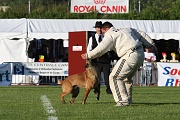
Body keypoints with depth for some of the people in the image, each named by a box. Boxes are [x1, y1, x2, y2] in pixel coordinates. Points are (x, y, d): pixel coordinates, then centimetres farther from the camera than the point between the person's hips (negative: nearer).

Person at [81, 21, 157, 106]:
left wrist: (88, 55, -5)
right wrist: (151, 44, 38)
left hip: (131, 56, -9)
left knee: (114, 77, -4)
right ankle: (128, 100, 27)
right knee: (127, 78, 25)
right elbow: (142, 35, 28)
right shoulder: (126, 30, 24)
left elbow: (101, 49, -11)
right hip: (140, 54, 9)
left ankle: (123, 100, -10)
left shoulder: (110, 35, -1)